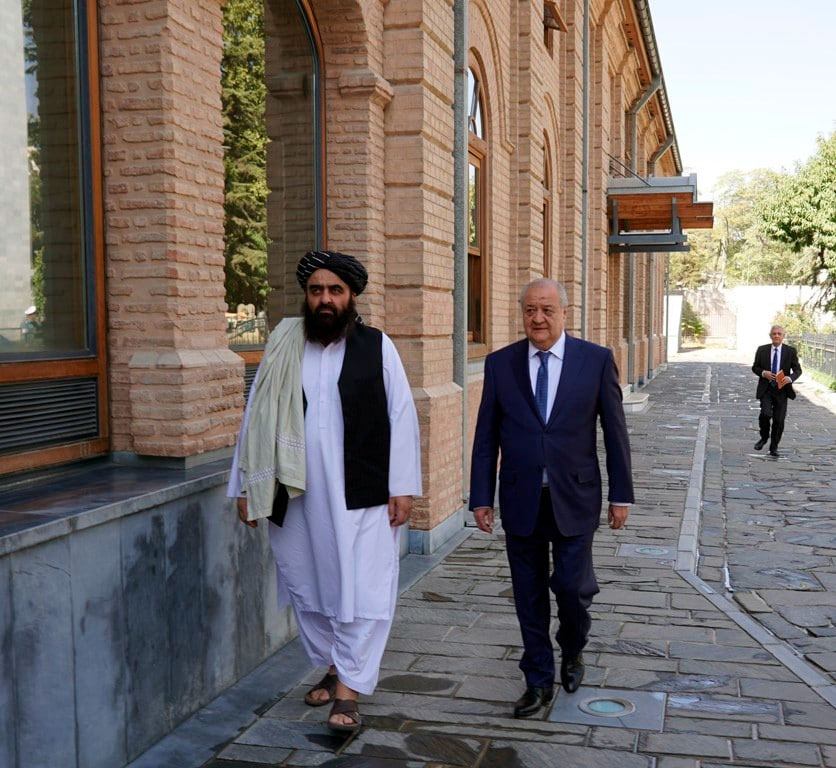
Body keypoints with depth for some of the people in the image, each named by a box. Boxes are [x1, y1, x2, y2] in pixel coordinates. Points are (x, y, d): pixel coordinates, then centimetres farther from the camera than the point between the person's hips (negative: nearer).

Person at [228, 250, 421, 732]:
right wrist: (247, 486, 7)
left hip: (362, 495, -3)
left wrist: (402, 487, -6)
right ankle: (333, 666, 33)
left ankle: (348, 688, 8)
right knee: (308, 587, 14)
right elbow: (257, 419, 6)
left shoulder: (377, 347, -2)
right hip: (296, 495, 3)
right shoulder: (283, 349, 4)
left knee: (362, 589, -2)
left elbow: (402, 418, -2)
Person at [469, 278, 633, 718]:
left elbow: (615, 431, 2)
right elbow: (486, 436, 3)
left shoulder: (596, 360, -1)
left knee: (573, 587, -1)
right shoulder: (500, 364, 2)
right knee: (529, 596, 9)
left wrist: (621, 494, 1)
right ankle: (539, 681, 25)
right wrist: (481, 497, 0)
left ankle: (572, 650, 32)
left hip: (573, 498, -1)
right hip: (520, 500, 2)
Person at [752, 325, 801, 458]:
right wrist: (763, 373, -13)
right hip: (766, 389, 0)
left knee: (779, 420, 4)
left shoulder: (791, 351, 1)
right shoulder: (762, 350, 3)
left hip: (782, 390, 0)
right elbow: (755, 367, 9)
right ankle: (764, 437, 10)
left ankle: (774, 448, 21)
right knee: (765, 414, -20)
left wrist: (790, 378, -20)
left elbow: (798, 370, 1)